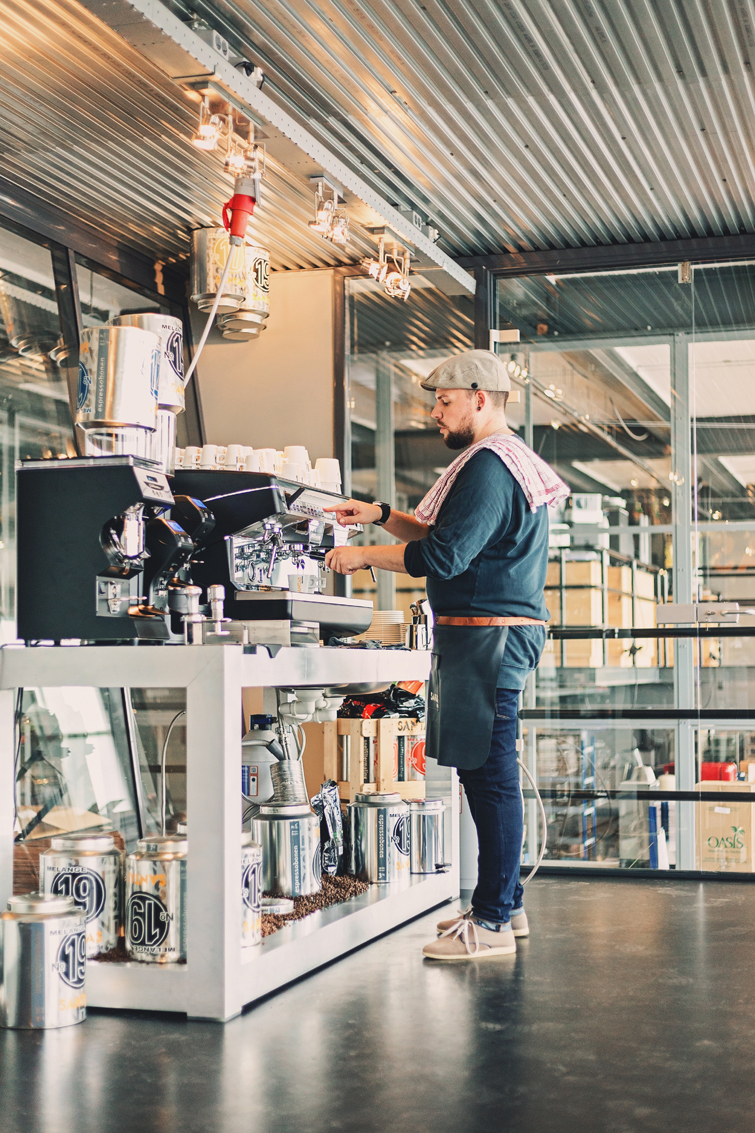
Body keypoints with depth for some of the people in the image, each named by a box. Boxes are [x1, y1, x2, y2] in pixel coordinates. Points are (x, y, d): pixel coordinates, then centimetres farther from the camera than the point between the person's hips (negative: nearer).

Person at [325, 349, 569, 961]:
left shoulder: (489, 465, -13)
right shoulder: (508, 460, 21)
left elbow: (443, 555, -20)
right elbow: (444, 535, 26)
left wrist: (362, 556, -10)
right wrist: (382, 515, 15)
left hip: (488, 635, -11)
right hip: (494, 635, 11)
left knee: (490, 775, -8)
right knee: (488, 775, 14)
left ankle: (492, 922, -4)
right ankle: (505, 904, 23)